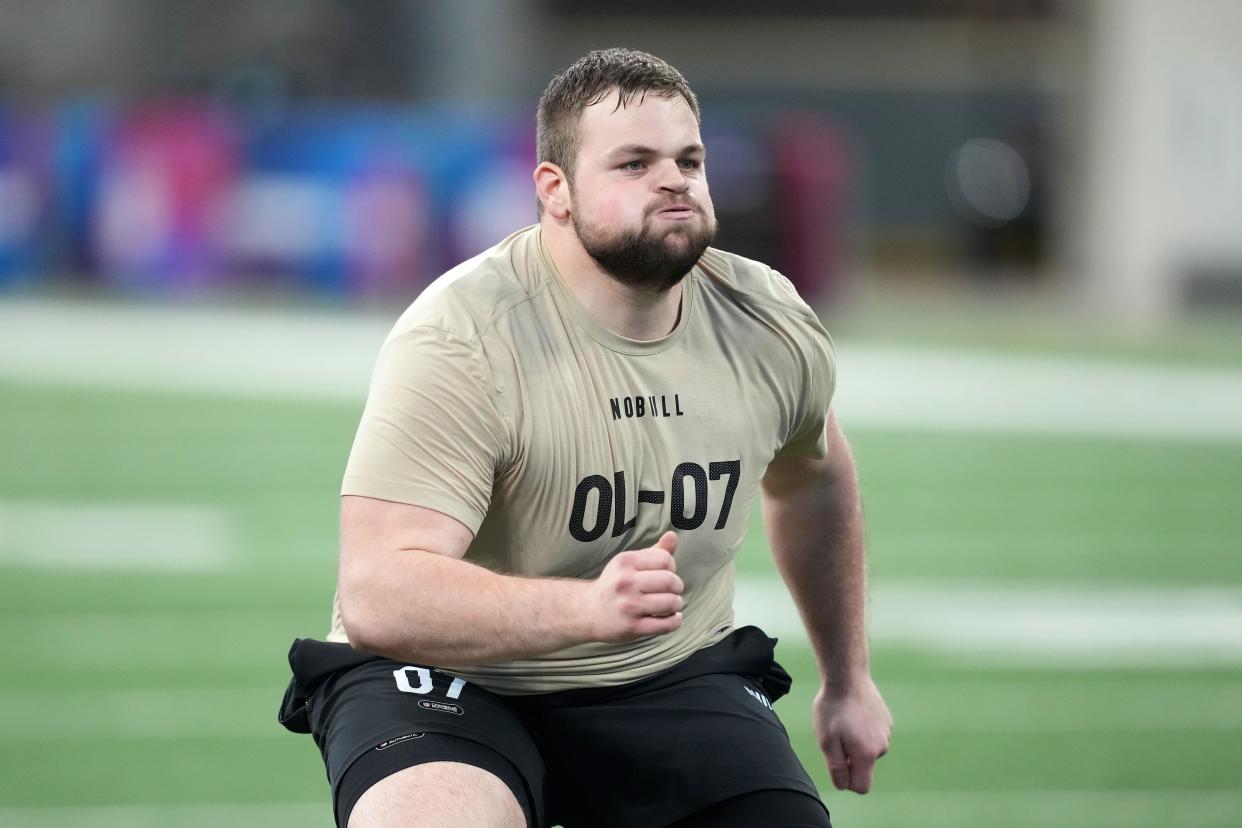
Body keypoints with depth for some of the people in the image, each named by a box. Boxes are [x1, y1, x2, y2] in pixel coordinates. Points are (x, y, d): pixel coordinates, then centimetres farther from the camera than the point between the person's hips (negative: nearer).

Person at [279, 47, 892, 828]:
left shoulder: (772, 328, -3)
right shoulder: (461, 342, -22)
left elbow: (811, 479, 22)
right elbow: (376, 597, -33)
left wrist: (848, 677, 29)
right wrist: (589, 608, -46)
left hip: (671, 679, 5)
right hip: (448, 676, -5)